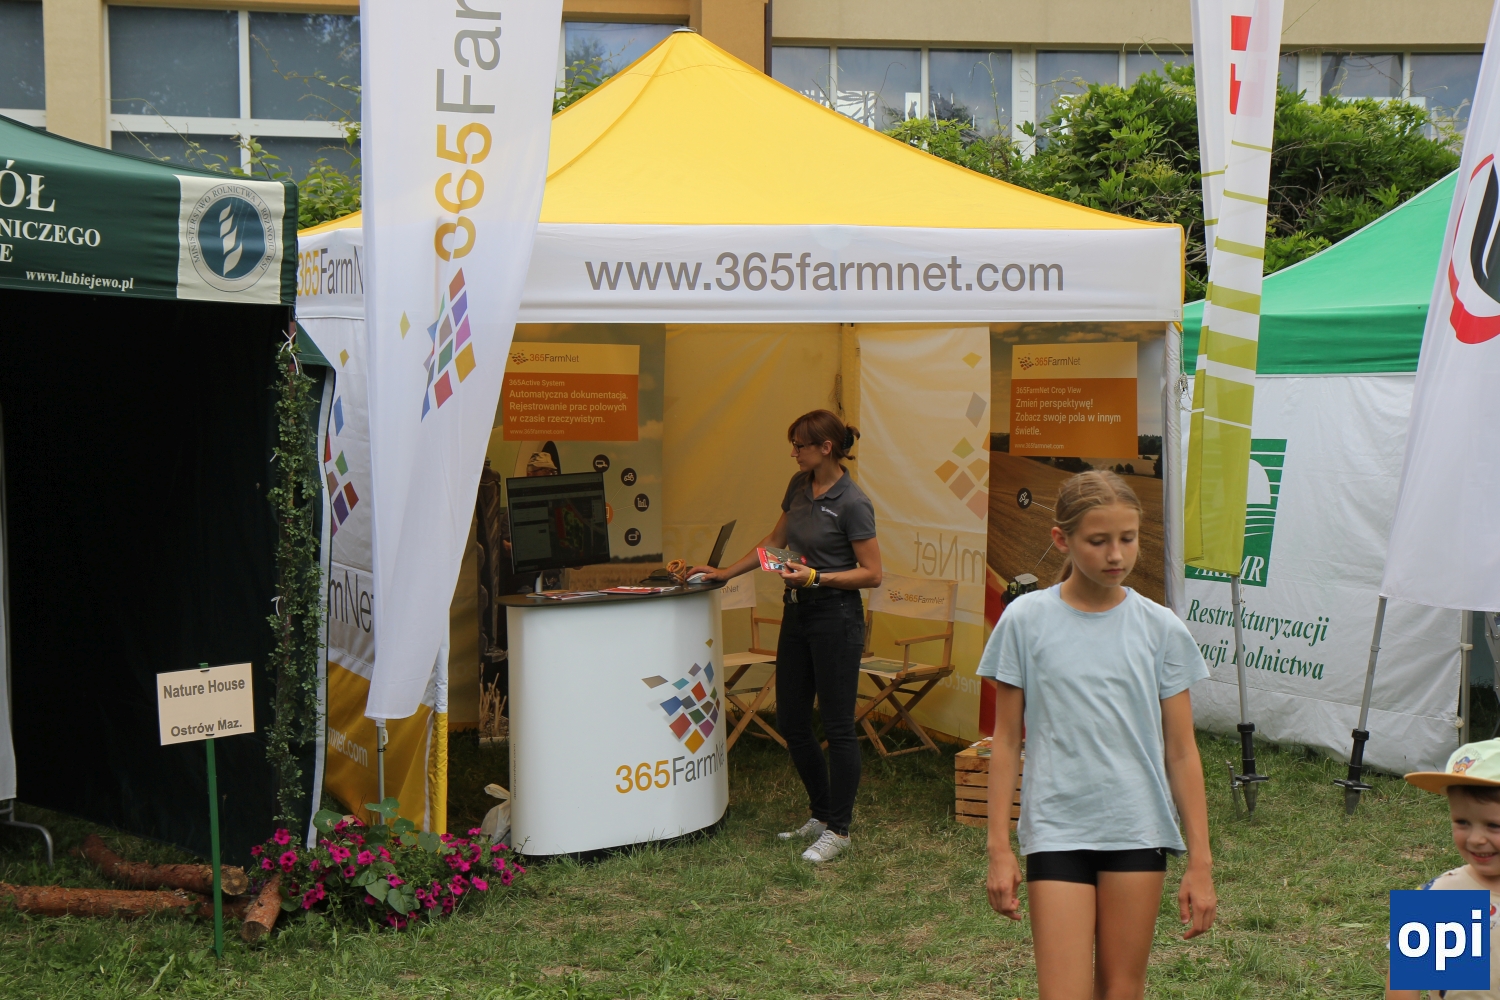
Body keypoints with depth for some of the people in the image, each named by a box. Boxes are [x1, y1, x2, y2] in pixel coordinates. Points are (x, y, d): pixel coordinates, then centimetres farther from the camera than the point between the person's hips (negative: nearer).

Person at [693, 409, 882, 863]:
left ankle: (838, 829, 10)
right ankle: (821, 814, 28)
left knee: (837, 724, 0)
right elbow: (774, 541, 20)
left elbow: (872, 573, -13)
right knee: (791, 723, 12)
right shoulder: (799, 486, 7)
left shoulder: (852, 503, -16)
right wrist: (724, 573, 19)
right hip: (797, 613, 8)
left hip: (836, 617, -8)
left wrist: (816, 577, -21)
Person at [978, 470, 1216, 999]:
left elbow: (1181, 752, 3)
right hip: (1056, 830, -1)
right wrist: (999, 847, 0)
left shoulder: (1161, 628, 0)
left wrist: (1199, 860, 1)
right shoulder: (1026, 620, -3)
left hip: (1138, 831, 2)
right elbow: (1006, 741, 2)